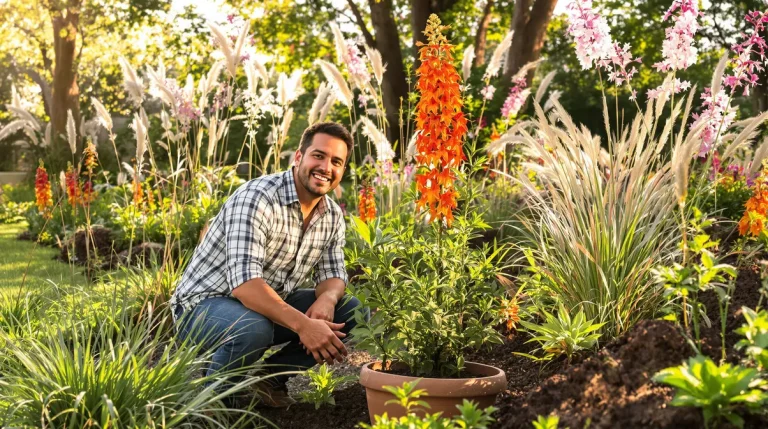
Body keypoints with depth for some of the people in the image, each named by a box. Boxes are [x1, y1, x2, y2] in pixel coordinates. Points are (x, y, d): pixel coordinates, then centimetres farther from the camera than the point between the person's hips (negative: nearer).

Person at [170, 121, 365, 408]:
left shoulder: (333, 216, 1)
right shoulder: (257, 198, -25)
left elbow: (332, 275, 5)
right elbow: (244, 282, -35)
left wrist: (326, 300, -21)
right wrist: (302, 324, -44)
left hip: (272, 307, 8)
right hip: (204, 305, -7)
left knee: (353, 312, -3)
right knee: (254, 329, -39)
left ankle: (271, 373, 4)